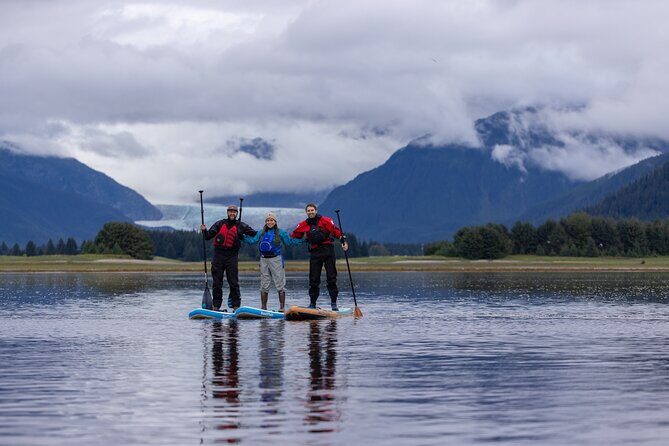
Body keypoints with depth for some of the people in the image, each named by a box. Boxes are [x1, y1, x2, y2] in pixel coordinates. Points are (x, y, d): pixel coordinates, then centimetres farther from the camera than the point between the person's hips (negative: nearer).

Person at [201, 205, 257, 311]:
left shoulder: (240, 226, 8)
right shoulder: (220, 224, 10)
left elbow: (255, 234, 7)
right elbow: (208, 236, 7)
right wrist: (204, 230, -12)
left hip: (232, 256, -1)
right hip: (218, 255, 1)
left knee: (234, 282, -5)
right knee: (217, 283, 3)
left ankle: (236, 306, -2)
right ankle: (216, 306, 9)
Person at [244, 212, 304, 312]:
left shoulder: (280, 232, 0)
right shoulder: (261, 232, 11)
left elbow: (289, 241, 1)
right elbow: (252, 241, 14)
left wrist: (302, 241, -7)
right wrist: (243, 237, 5)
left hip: (276, 260, -4)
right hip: (264, 260, 4)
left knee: (280, 285, -4)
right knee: (264, 285, 8)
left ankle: (282, 307, -2)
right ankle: (263, 307, 14)